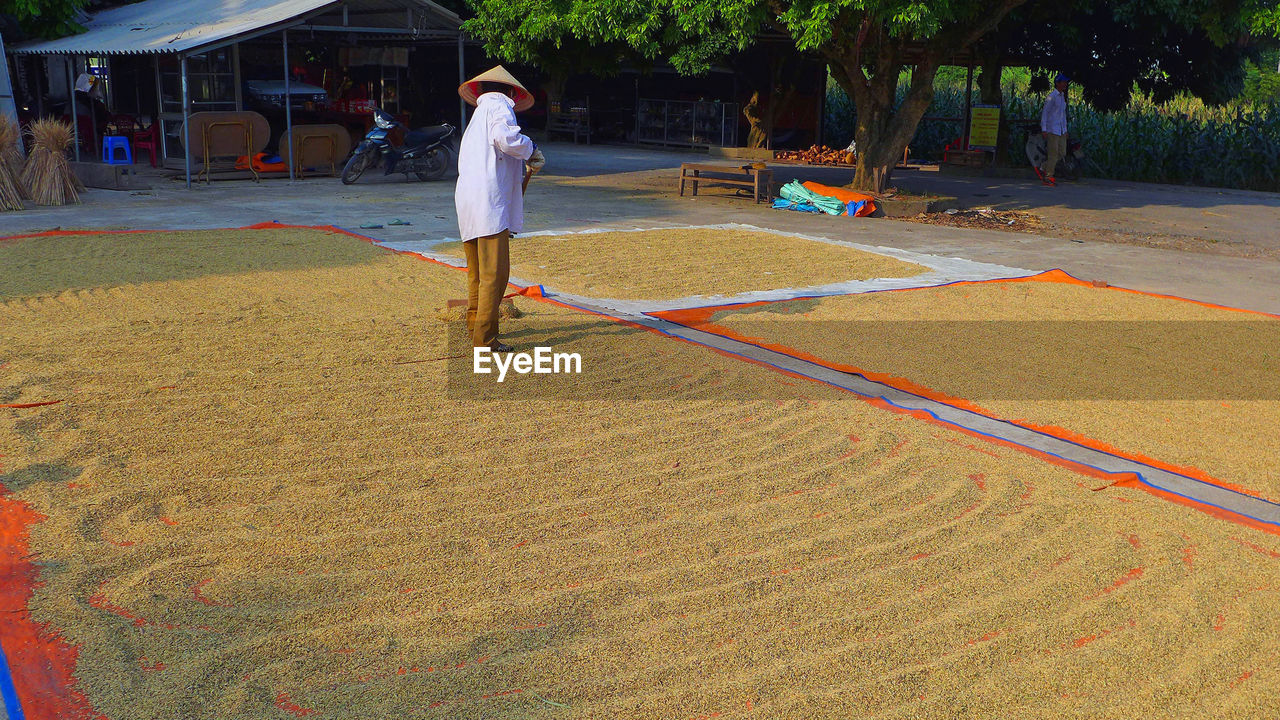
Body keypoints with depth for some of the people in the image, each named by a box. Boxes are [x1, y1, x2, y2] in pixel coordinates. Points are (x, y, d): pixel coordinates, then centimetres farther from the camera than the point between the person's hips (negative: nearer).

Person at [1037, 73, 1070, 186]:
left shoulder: (1062, 96, 16)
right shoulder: (1052, 97, -10)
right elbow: (1044, 112, -12)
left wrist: (1065, 129, 21)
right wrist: (1043, 129, -17)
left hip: (1061, 130, 8)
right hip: (1052, 130, -8)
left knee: (1062, 152, 6)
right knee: (1053, 154, -8)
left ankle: (1043, 169, 18)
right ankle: (1048, 177, -1)